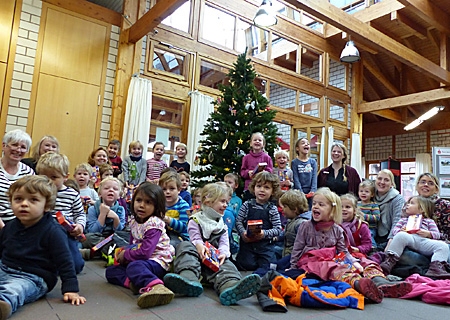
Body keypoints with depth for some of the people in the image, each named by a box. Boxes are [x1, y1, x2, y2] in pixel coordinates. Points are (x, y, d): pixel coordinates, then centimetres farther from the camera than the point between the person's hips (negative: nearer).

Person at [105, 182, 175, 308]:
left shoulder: (154, 224, -18)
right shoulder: (134, 221, 9)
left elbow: (144, 252, -25)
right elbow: (134, 244, 21)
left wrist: (125, 255, -10)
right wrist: (123, 251, -1)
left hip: (157, 260, -9)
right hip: (139, 259, 10)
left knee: (134, 266, -37)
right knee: (110, 271, 3)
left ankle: (155, 287, -60)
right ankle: (132, 282, -25)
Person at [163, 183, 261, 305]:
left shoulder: (222, 224, 24)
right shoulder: (196, 219, 10)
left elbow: (224, 243, 9)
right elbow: (195, 238, -5)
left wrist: (223, 253, -16)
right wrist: (199, 246, -31)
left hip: (214, 257, 2)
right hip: (199, 253, -2)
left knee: (226, 264, -30)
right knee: (184, 246, -30)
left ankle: (230, 286, -69)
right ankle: (189, 278, -59)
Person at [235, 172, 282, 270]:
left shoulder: (272, 209, -2)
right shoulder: (247, 205, 0)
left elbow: (278, 229, -5)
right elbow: (238, 221, 0)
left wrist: (265, 233, -20)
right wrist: (243, 232, -17)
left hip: (266, 244, 0)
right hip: (247, 241, 0)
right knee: (247, 265, -8)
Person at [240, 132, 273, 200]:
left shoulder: (267, 157, 2)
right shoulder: (246, 157, 6)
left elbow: (270, 171, 2)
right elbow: (242, 171, 8)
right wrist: (248, 173, -11)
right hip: (249, 187, 1)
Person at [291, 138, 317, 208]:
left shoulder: (313, 162, 9)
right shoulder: (294, 162, 1)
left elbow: (314, 178, 2)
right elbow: (296, 179, -6)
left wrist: (313, 191, -12)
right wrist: (301, 193, -16)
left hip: (310, 194, 3)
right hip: (299, 193, -2)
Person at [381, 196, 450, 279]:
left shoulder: (429, 221, 34)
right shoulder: (403, 220, 39)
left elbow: (437, 234, 19)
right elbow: (394, 229, 23)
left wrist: (428, 234, -4)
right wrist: (400, 231, -2)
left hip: (424, 240, 1)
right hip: (409, 238, -1)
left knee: (443, 246, -24)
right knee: (400, 236, -36)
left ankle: (436, 267, -38)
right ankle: (390, 261, -44)